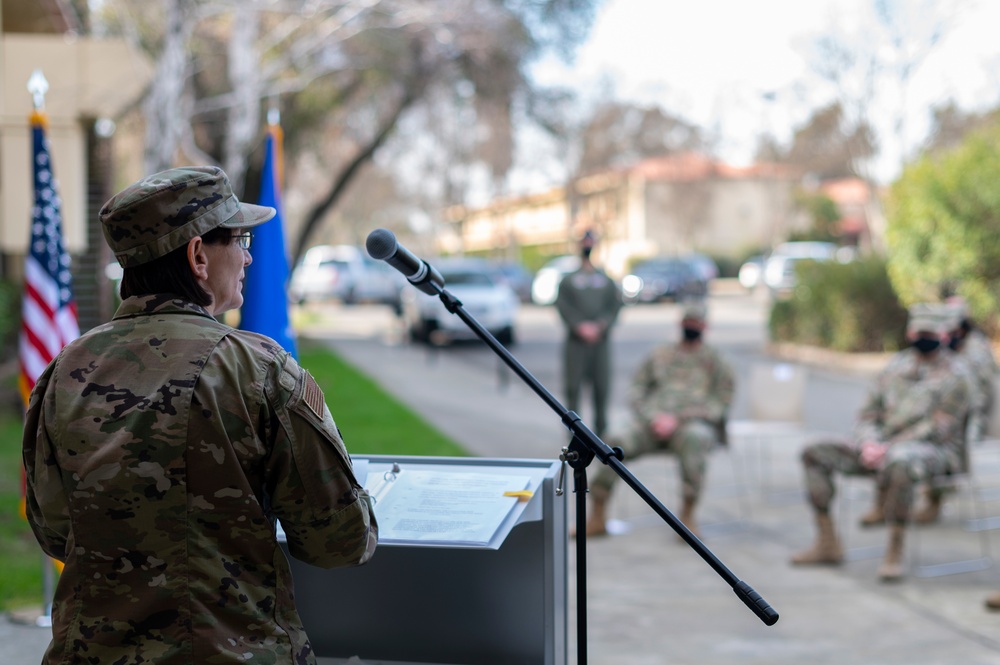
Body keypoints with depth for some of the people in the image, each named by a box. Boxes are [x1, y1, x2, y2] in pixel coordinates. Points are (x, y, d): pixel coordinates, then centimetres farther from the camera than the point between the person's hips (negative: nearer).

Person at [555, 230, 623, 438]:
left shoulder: (607, 280, 12)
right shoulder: (568, 280, 9)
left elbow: (615, 306, 4)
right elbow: (562, 306, -1)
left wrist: (600, 326, -11)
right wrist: (580, 326, -14)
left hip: (601, 340, 1)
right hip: (576, 340, -1)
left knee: (601, 384, 1)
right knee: (573, 384, -4)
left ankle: (600, 427, 11)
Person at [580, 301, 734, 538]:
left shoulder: (713, 359, 14)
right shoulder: (660, 355, 22)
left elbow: (722, 401, 3)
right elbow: (635, 390, 15)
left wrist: (677, 419, -9)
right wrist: (654, 418, -6)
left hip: (694, 423, -2)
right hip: (653, 423, 2)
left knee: (694, 439, -41)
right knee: (614, 443, -27)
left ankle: (687, 516, -35)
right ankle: (597, 517, -21)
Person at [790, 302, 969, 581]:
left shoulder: (952, 375, -5)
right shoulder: (897, 365, 14)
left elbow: (937, 429, -14)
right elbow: (868, 413, 15)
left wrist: (888, 449, -19)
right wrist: (868, 444, -7)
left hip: (935, 449, -7)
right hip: (883, 446, 8)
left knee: (898, 462, -44)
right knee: (815, 452, -1)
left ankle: (894, 553, -33)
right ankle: (827, 544, -1)